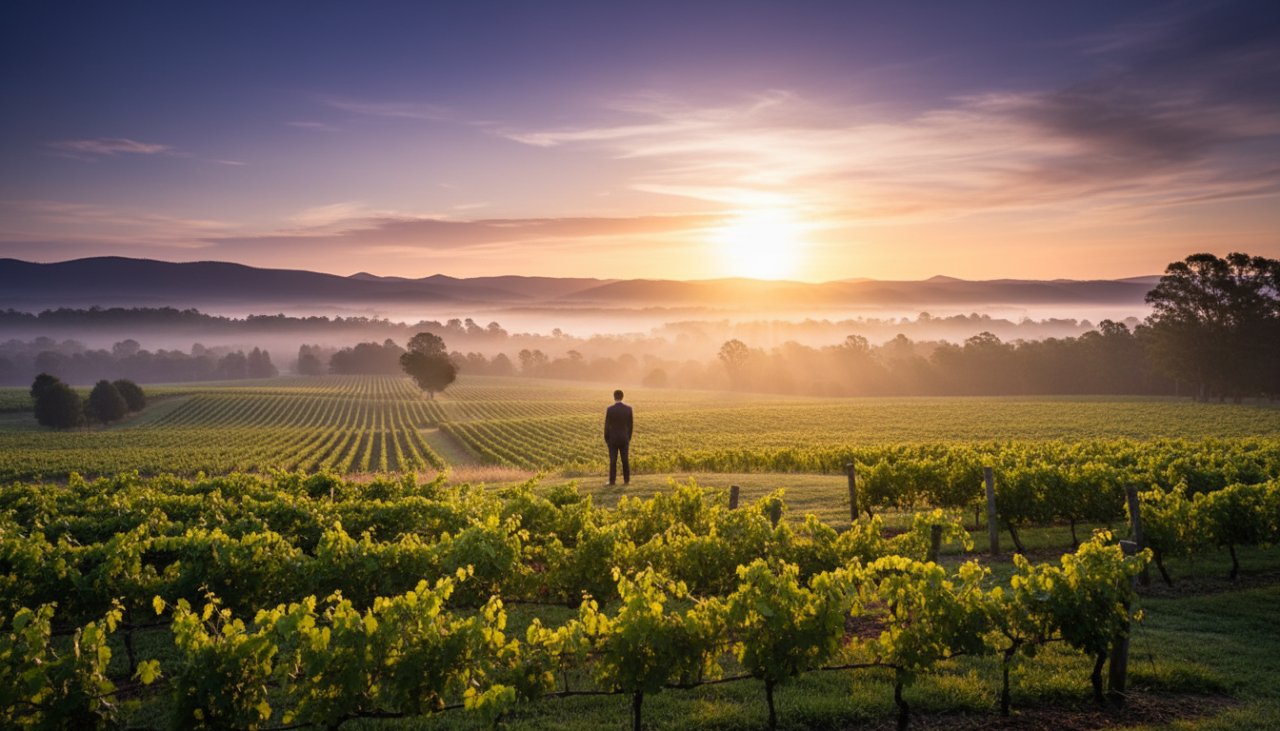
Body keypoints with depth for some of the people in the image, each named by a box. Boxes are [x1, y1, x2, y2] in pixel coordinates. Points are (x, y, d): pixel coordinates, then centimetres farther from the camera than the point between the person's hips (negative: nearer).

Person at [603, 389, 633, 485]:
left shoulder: (610, 409, -12)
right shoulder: (628, 409, -4)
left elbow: (607, 426, -8)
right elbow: (630, 425, 3)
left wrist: (606, 439, 3)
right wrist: (629, 438, 13)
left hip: (613, 438, -2)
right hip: (624, 438, 2)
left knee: (613, 460, 2)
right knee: (625, 460, 8)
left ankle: (612, 481, 3)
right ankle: (626, 480, 9)